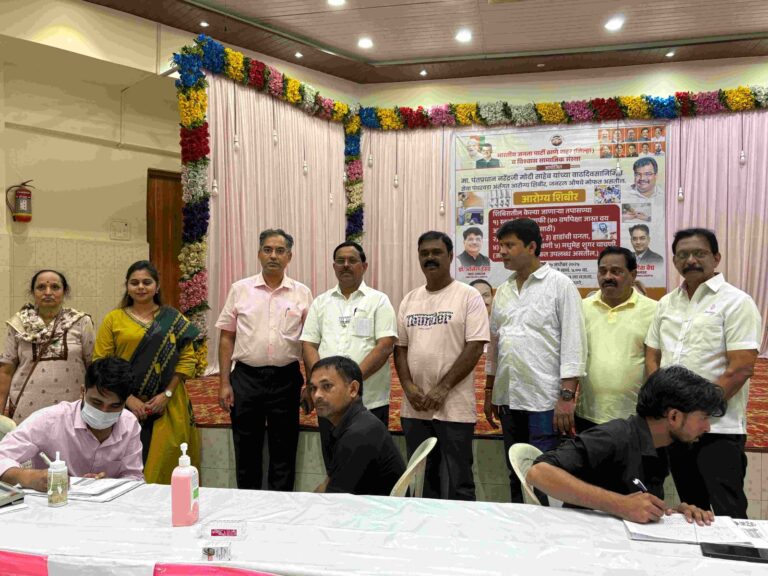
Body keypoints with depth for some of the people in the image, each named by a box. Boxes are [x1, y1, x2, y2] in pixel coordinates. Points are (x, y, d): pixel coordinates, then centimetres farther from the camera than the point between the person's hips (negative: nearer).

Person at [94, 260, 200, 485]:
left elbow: (187, 359, 2)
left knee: (163, 463, 1)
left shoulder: (173, 319, 7)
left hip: (166, 408, 0)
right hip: (125, 406, 0)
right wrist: (128, 399, -9)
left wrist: (167, 394, -8)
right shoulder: (113, 319, 6)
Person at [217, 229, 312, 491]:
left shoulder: (302, 293, 2)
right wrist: (224, 383, 0)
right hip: (246, 377, 0)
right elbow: (227, 338, 4)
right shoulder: (240, 289, 2)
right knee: (246, 450, 10)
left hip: (286, 379, 0)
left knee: (284, 451, 9)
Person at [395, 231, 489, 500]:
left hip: (454, 407, -5)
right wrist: (408, 386, -5)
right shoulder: (409, 300, 11)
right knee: (421, 480, 15)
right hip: (414, 407, 5)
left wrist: (442, 388, -15)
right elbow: (400, 347, 11)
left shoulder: (468, 296, -4)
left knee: (458, 482, 3)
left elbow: (475, 347, -11)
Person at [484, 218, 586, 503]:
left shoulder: (560, 285, -5)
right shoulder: (503, 290, 13)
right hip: (509, 398, 6)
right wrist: (489, 391, 16)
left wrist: (567, 396, -16)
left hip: (545, 400, -6)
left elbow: (573, 343, -10)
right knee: (516, 476, 15)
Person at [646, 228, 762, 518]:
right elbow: (652, 356, 14)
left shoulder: (735, 302, -7)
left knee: (728, 514, -3)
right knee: (691, 508, 18)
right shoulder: (666, 303, 11)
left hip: (719, 428, -6)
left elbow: (740, 369, -14)